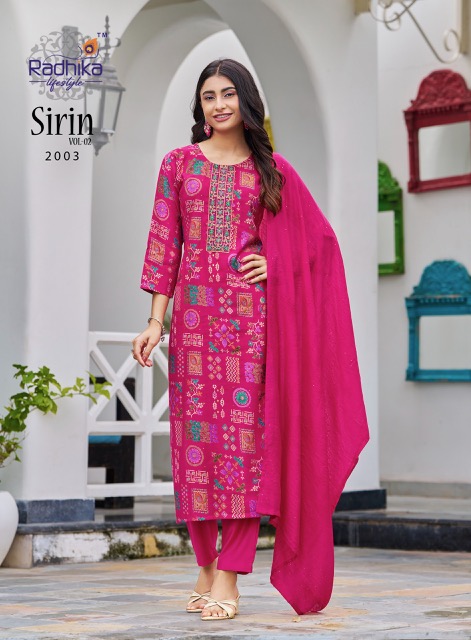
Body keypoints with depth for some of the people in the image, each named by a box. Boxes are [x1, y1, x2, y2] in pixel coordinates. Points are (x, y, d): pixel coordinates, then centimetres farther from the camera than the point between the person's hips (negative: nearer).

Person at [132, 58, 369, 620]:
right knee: (195, 431, -1)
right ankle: (205, 567, 9)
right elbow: (163, 244, 6)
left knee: (246, 431, -6)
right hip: (195, 314, 1)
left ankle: (230, 574, -3)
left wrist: (276, 264, -2)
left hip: (252, 314, -1)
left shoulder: (272, 170, 9)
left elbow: (318, 236, 15)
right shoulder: (179, 163, 10)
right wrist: (155, 321, -1)